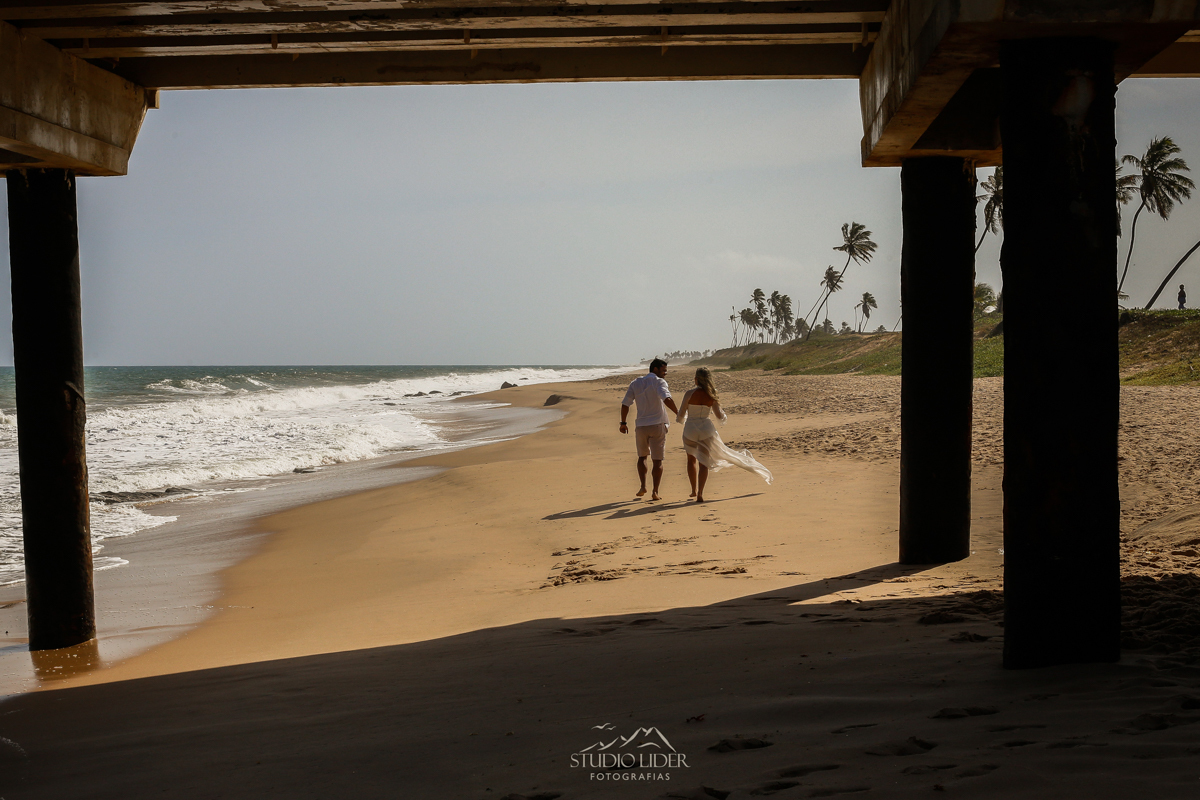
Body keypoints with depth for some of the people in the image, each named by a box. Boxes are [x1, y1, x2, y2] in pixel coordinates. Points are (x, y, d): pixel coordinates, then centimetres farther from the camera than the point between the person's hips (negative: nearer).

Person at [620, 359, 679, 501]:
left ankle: (643, 486, 11)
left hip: (641, 426, 4)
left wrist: (623, 423, 16)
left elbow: (625, 404, 7)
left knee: (642, 456, 22)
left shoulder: (636, 384, 9)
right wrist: (677, 413, -16)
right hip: (657, 425, -4)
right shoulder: (659, 382, -6)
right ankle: (655, 492, -4)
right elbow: (667, 399, -24)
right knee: (657, 460, 2)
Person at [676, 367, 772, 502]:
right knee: (703, 462, 7)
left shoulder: (690, 393, -11)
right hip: (706, 429, 1)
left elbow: (681, 414, -8)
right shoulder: (711, 396, -3)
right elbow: (719, 416, 3)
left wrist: (679, 419, 16)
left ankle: (694, 490, 29)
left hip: (691, 429, -1)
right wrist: (724, 416, 27)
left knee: (691, 459, 22)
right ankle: (700, 494, -4)